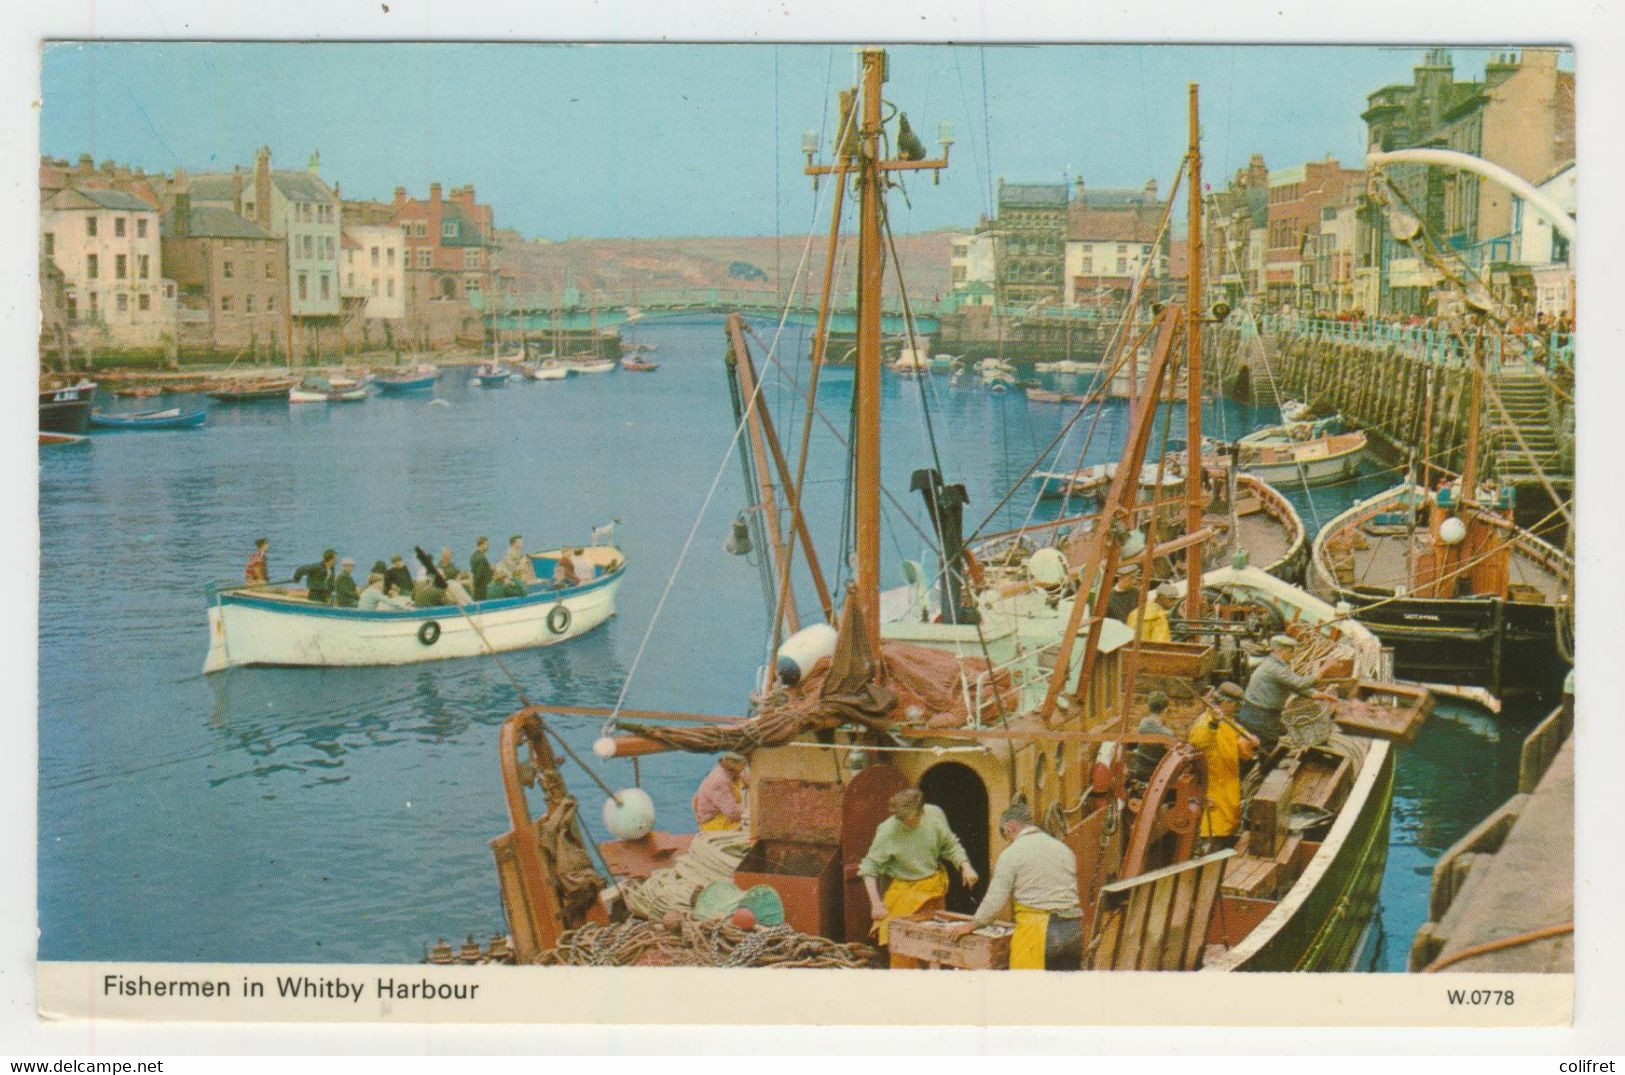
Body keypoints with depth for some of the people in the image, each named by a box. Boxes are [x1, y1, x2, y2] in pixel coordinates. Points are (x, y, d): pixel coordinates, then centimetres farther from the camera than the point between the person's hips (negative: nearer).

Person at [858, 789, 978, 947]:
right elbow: (869, 869, -16)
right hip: (904, 890, -4)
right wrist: (876, 903, -20)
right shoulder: (887, 831, -22)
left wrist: (965, 866, -10)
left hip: (934, 885, 4)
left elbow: (950, 845, 4)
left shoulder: (934, 814, -13)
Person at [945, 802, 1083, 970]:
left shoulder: (1012, 853, -2)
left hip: (1036, 930, -6)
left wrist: (971, 925, 10)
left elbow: (995, 900, -3)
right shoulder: (1064, 849, 14)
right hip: (1073, 927, 6)